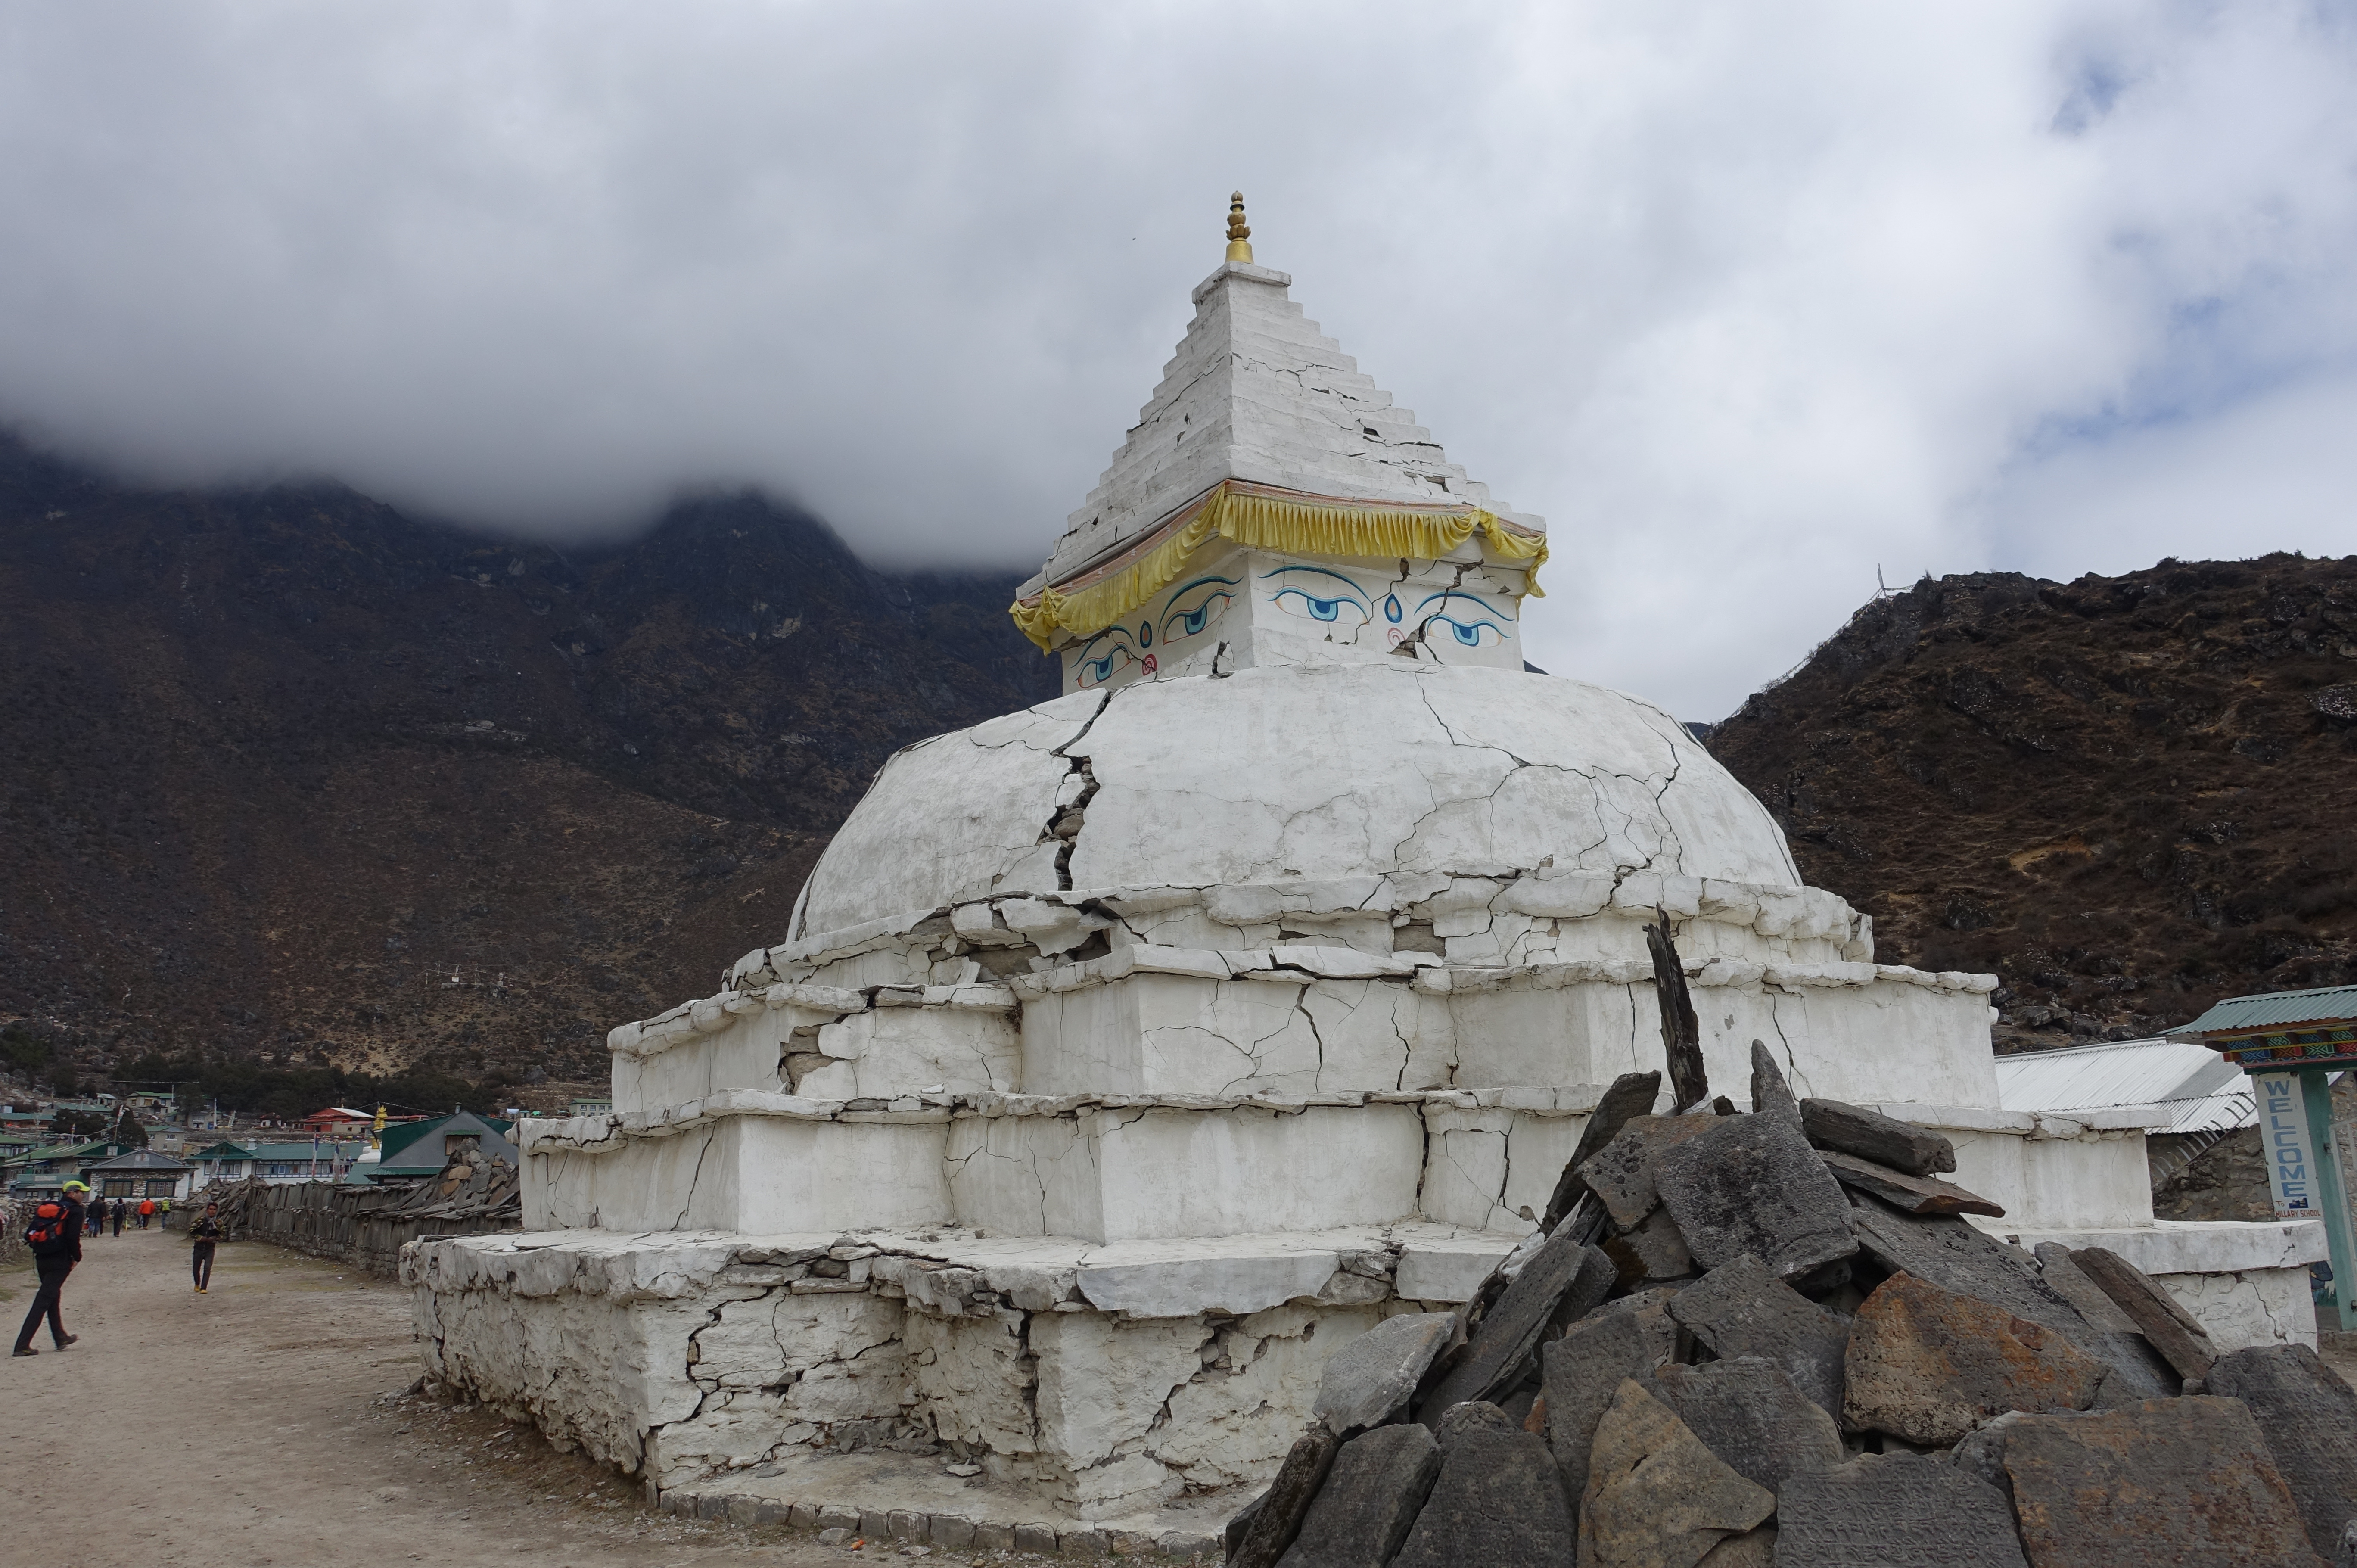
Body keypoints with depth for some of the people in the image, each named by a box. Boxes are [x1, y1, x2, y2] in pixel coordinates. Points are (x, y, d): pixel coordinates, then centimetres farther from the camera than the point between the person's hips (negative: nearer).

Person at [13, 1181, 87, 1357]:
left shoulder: (47, 1207, 14)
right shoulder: (75, 1210, -7)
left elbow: (29, 1234, 8)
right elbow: (73, 1238, -18)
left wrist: (42, 1249, 15)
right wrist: (77, 1257, -4)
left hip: (41, 1260, 8)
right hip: (60, 1262, -8)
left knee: (53, 1297, 21)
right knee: (44, 1301, -7)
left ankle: (61, 1338, 31)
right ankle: (23, 1345, -12)